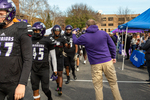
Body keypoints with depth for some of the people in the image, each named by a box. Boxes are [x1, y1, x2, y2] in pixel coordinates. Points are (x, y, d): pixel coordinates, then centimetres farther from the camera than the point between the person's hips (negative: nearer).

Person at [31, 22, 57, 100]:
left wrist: (55, 69, 2)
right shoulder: (31, 40, 4)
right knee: (35, 90, 7)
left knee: (45, 88, 3)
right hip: (34, 69, 3)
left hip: (44, 69, -3)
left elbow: (53, 56, 0)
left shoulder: (47, 41, -6)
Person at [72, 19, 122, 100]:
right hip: (107, 61, 2)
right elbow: (112, 46, 5)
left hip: (95, 64, -1)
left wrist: (74, 34, 39)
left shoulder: (84, 37, -2)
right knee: (113, 83, 13)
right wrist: (113, 57, 17)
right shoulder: (104, 33, 2)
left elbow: (75, 41, 18)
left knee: (98, 86, 8)